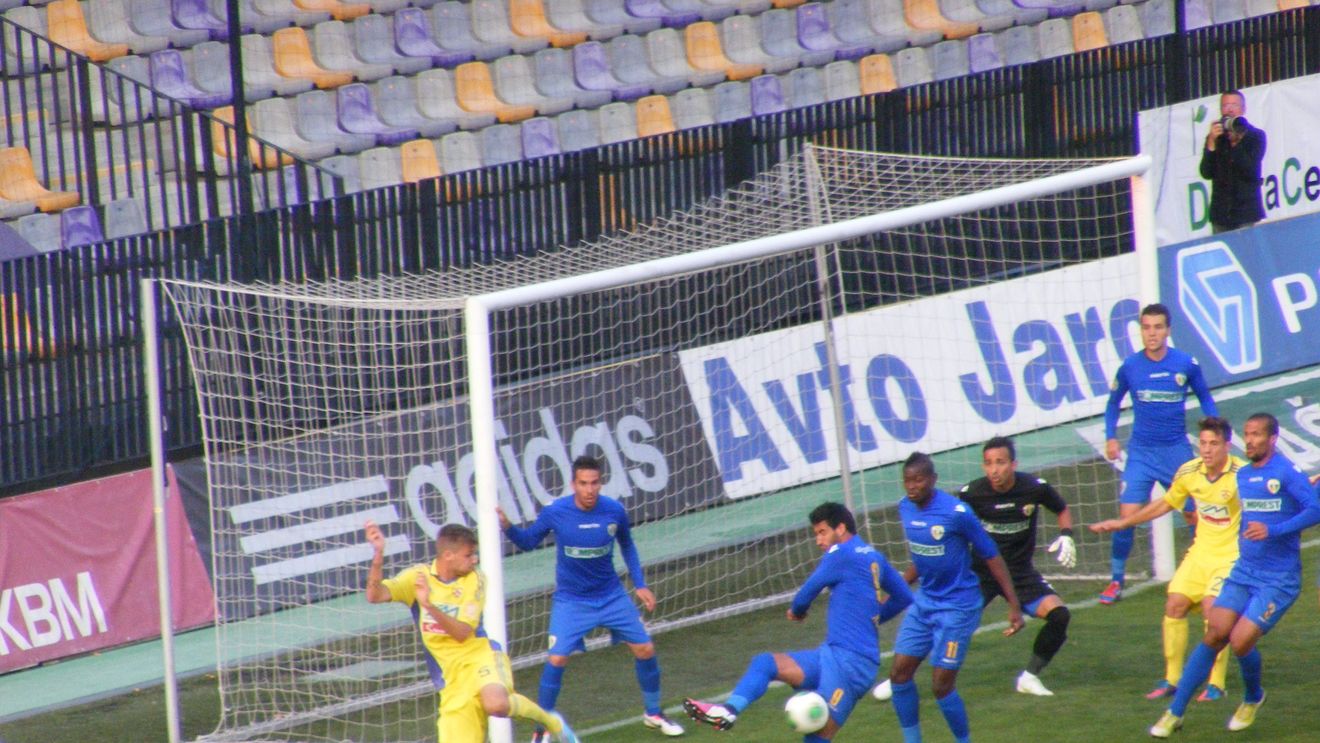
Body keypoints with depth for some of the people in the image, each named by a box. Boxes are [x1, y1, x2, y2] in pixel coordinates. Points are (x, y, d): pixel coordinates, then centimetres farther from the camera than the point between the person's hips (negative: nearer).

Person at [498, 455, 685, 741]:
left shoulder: (614, 511, -11)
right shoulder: (555, 513, -18)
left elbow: (627, 545, 8)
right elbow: (528, 541, -3)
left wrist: (639, 584, 6)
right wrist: (507, 527, -23)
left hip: (612, 596, 3)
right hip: (571, 600, -3)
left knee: (645, 650, 3)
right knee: (557, 659, -15)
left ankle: (653, 714, 27)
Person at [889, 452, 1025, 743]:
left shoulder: (956, 512, -20)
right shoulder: (905, 508, 1)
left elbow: (991, 556, -11)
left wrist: (1014, 606, -11)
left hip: (957, 607, -7)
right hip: (924, 602, 7)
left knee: (941, 686, -7)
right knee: (899, 673, 2)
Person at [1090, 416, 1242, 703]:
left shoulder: (1241, 474, -17)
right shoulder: (1189, 473, -1)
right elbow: (1166, 504, 17)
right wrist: (1122, 523, 19)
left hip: (1231, 554, -5)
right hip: (1200, 552, 5)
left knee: (1212, 607, -21)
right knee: (1175, 604, -3)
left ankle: (1216, 684, -11)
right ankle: (1172, 679, 10)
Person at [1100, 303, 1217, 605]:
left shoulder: (1186, 364, -5)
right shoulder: (1129, 367, -4)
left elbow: (1205, 398, 11)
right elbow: (1113, 403, 12)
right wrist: (1111, 437, 1)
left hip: (1177, 449, 0)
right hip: (1141, 452, 0)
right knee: (1127, 516, -10)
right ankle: (1116, 581, 2)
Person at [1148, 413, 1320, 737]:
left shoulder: (1286, 472, -12)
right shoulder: (1242, 475, 12)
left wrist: (1273, 531, -29)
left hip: (1278, 580, -6)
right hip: (1244, 572, 6)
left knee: (1241, 642, -15)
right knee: (1215, 635, -6)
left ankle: (1253, 698, 17)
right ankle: (1175, 713, -2)